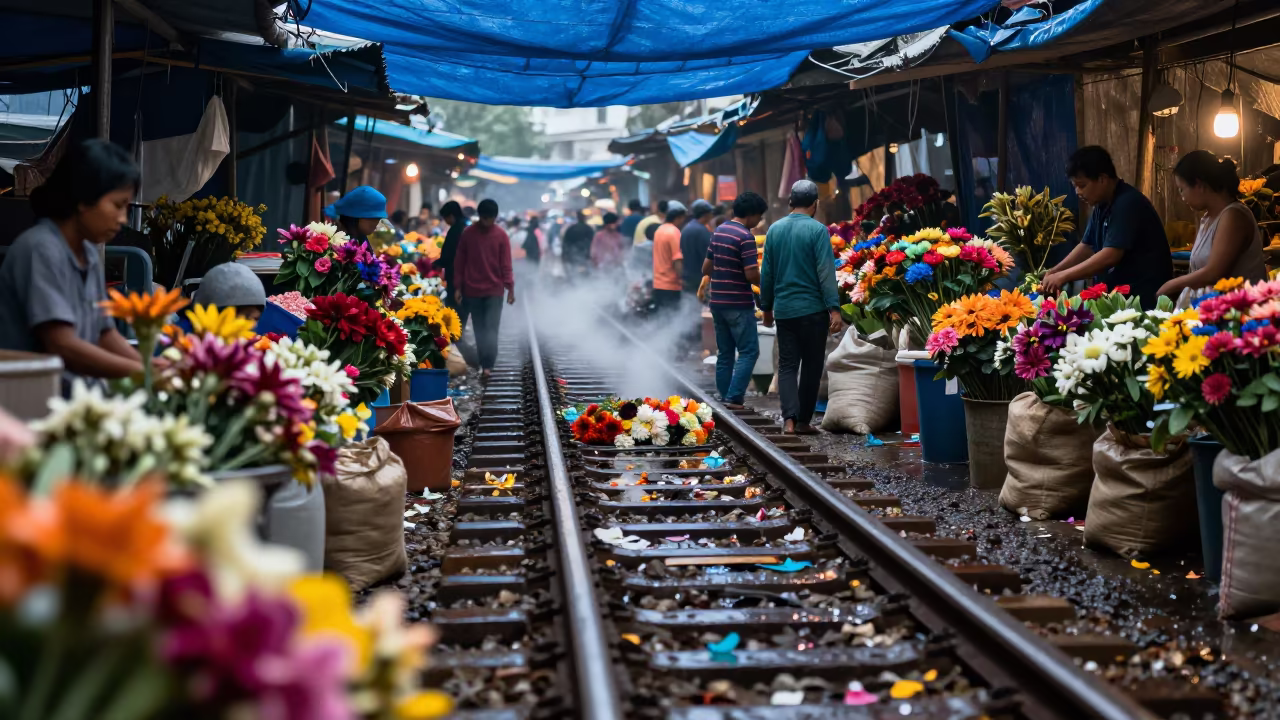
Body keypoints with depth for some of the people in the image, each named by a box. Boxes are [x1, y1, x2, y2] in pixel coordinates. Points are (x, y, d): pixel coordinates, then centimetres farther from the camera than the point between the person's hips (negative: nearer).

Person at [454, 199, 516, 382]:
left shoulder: (501, 236, -3)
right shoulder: (468, 233, -1)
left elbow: (506, 264, -3)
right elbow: (460, 262, 3)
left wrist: (510, 288, -8)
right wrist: (459, 287, 1)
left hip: (495, 291, -1)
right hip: (472, 290, 1)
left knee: (490, 330, -8)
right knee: (481, 330, 3)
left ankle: (486, 366, -14)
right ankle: (486, 366, 8)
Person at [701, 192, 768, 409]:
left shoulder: (719, 231, 10)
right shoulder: (745, 236, -15)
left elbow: (706, 268, 15)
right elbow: (751, 275, -20)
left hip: (717, 301, 8)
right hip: (738, 303, -8)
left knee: (725, 352, 13)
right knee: (748, 351, -3)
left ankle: (725, 397, 15)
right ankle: (734, 397, -10)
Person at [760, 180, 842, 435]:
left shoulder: (775, 229, 5)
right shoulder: (817, 230, -9)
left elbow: (766, 273, 11)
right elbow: (826, 273, -14)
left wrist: (766, 307, 20)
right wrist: (834, 309, -13)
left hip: (783, 310, 4)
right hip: (812, 309, -4)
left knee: (787, 366, 6)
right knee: (812, 366, 9)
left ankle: (789, 418, -11)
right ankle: (803, 421, 13)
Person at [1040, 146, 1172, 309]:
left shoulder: (1127, 203, -20)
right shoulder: (1102, 205, 9)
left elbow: (1110, 256, -27)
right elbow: (1086, 246, 16)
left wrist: (1063, 276, -22)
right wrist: (1052, 273, 3)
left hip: (1146, 297, -8)